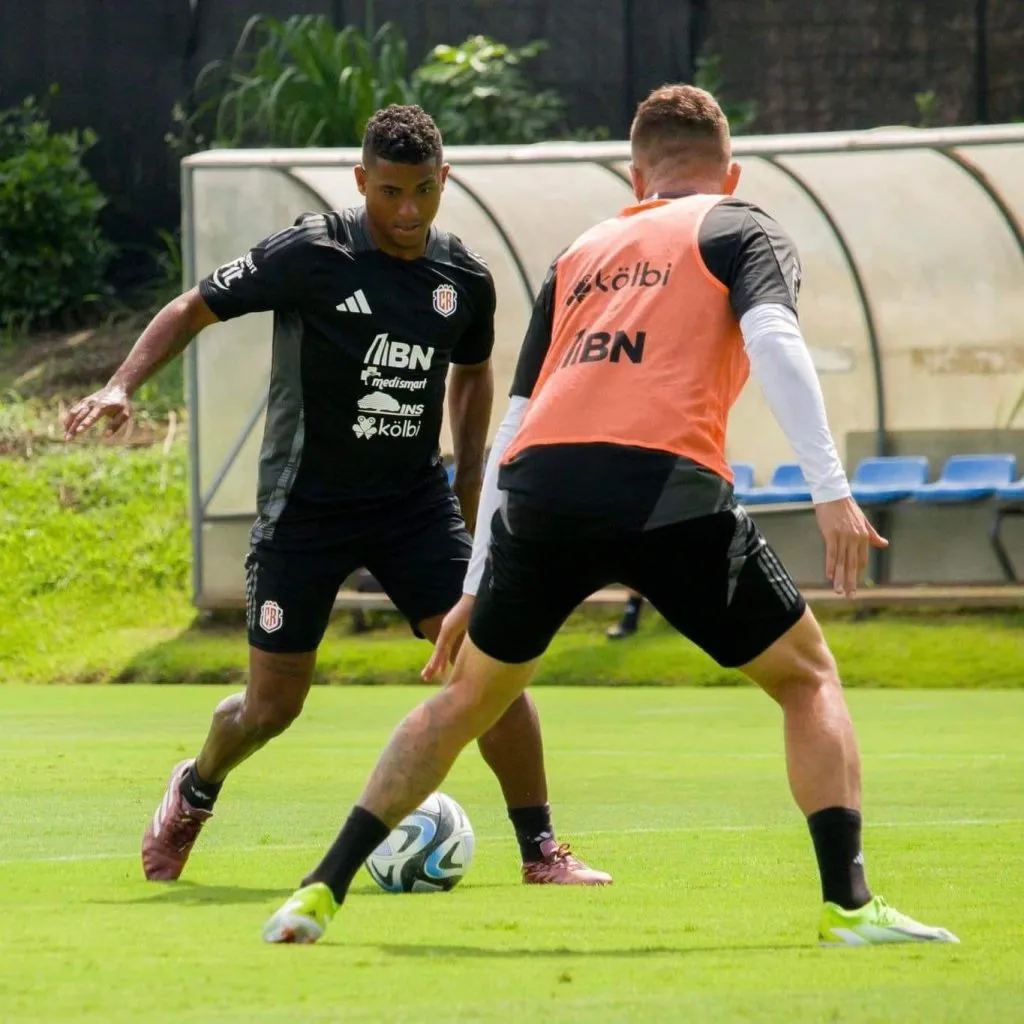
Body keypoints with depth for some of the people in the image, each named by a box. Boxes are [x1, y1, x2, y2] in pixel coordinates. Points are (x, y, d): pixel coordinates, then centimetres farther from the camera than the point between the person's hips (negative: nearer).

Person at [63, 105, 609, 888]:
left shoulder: (465, 279, -1)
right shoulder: (311, 255, -14)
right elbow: (195, 309, -7)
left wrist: (468, 486, 15)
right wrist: (122, 387, -20)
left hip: (415, 501, 3)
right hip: (306, 506, -3)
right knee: (271, 707, 4)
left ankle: (540, 851, -3)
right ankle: (194, 792, 38)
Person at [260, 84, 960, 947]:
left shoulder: (580, 256, 31)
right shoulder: (742, 231, 18)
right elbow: (773, 340, -4)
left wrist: (477, 584, 33)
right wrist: (831, 491, -12)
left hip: (538, 489, 4)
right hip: (665, 487, -4)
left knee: (471, 694, 24)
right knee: (807, 679, 13)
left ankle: (320, 892, 21)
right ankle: (849, 905, -1)